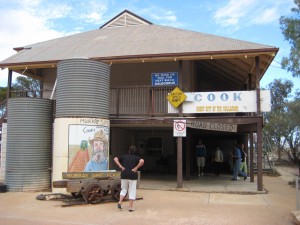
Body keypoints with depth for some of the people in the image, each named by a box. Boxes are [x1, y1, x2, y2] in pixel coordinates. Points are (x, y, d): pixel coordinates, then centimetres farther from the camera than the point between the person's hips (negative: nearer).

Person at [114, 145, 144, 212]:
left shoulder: (124, 156, 10)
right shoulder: (137, 157, 2)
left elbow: (115, 159, 2)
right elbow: (142, 161, -18)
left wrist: (120, 166, 0)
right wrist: (136, 168, -10)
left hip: (124, 175, 2)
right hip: (132, 176, -2)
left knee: (124, 190, 18)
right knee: (132, 191, 5)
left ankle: (120, 202, -1)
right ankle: (131, 207, 4)